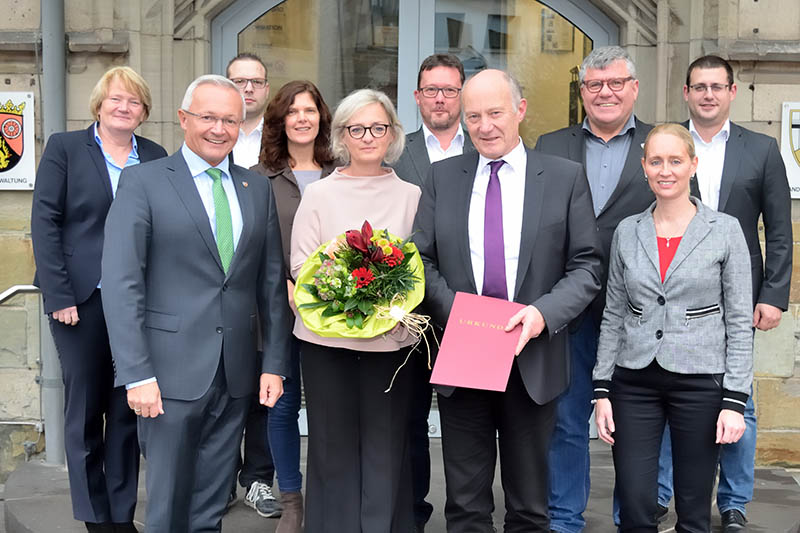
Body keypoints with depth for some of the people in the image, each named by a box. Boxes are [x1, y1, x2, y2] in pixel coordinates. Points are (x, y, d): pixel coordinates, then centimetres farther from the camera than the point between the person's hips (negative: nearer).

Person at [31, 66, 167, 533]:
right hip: (82, 300, -2)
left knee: (128, 409, 7)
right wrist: (59, 295, -10)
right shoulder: (65, 148, 3)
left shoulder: (155, 158, 9)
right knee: (84, 410, 4)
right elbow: (45, 222, -3)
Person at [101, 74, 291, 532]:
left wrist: (275, 363, 7)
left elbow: (272, 283, 13)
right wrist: (137, 374, -15)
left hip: (236, 375, 4)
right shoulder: (143, 181, -3)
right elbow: (121, 283, -9)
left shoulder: (257, 189, 11)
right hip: (172, 372, -4)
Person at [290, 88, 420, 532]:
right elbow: (300, 267, 1)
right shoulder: (319, 194, 5)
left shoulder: (411, 196, 7)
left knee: (385, 446, 4)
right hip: (326, 335, 0)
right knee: (334, 446, 6)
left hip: (390, 337, 1)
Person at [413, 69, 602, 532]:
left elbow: (587, 266, -2)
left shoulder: (566, 177, 1)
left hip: (532, 360, -1)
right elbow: (422, 258, 5)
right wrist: (455, 310, -12)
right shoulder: (443, 176, 7)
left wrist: (544, 313, -18)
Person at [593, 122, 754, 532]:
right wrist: (602, 390, 4)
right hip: (634, 383, 2)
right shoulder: (627, 232, 6)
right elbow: (613, 316, 10)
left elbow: (740, 323, -1)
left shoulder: (725, 230, -2)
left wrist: (735, 401, -7)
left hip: (700, 382, -2)